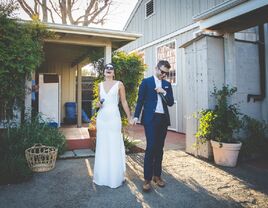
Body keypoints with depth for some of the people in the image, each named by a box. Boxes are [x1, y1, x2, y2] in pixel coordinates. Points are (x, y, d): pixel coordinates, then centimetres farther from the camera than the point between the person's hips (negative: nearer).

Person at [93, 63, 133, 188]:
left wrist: (129, 117, -2)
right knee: (102, 146, 8)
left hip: (113, 117, -4)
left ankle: (115, 177, 12)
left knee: (114, 146, -2)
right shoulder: (100, 85, 11)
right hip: (101, 117, 4)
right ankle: (102, 176, 21)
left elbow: (124, 102, 1)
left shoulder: (119, 84, 0)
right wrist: (98, 104, 0)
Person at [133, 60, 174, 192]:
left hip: (163, 119, 4)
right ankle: (147, 179, -2)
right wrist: (136, 116, -11)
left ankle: (157, 176, 21)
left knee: (159, 148, 9)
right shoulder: (146, 82, 4)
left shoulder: (167, 85, 14)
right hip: (150, 118, -4)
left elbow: (171, 103, 9)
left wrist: (163, 92, -7)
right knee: (150, 148, -9)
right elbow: (140, 100, -1)